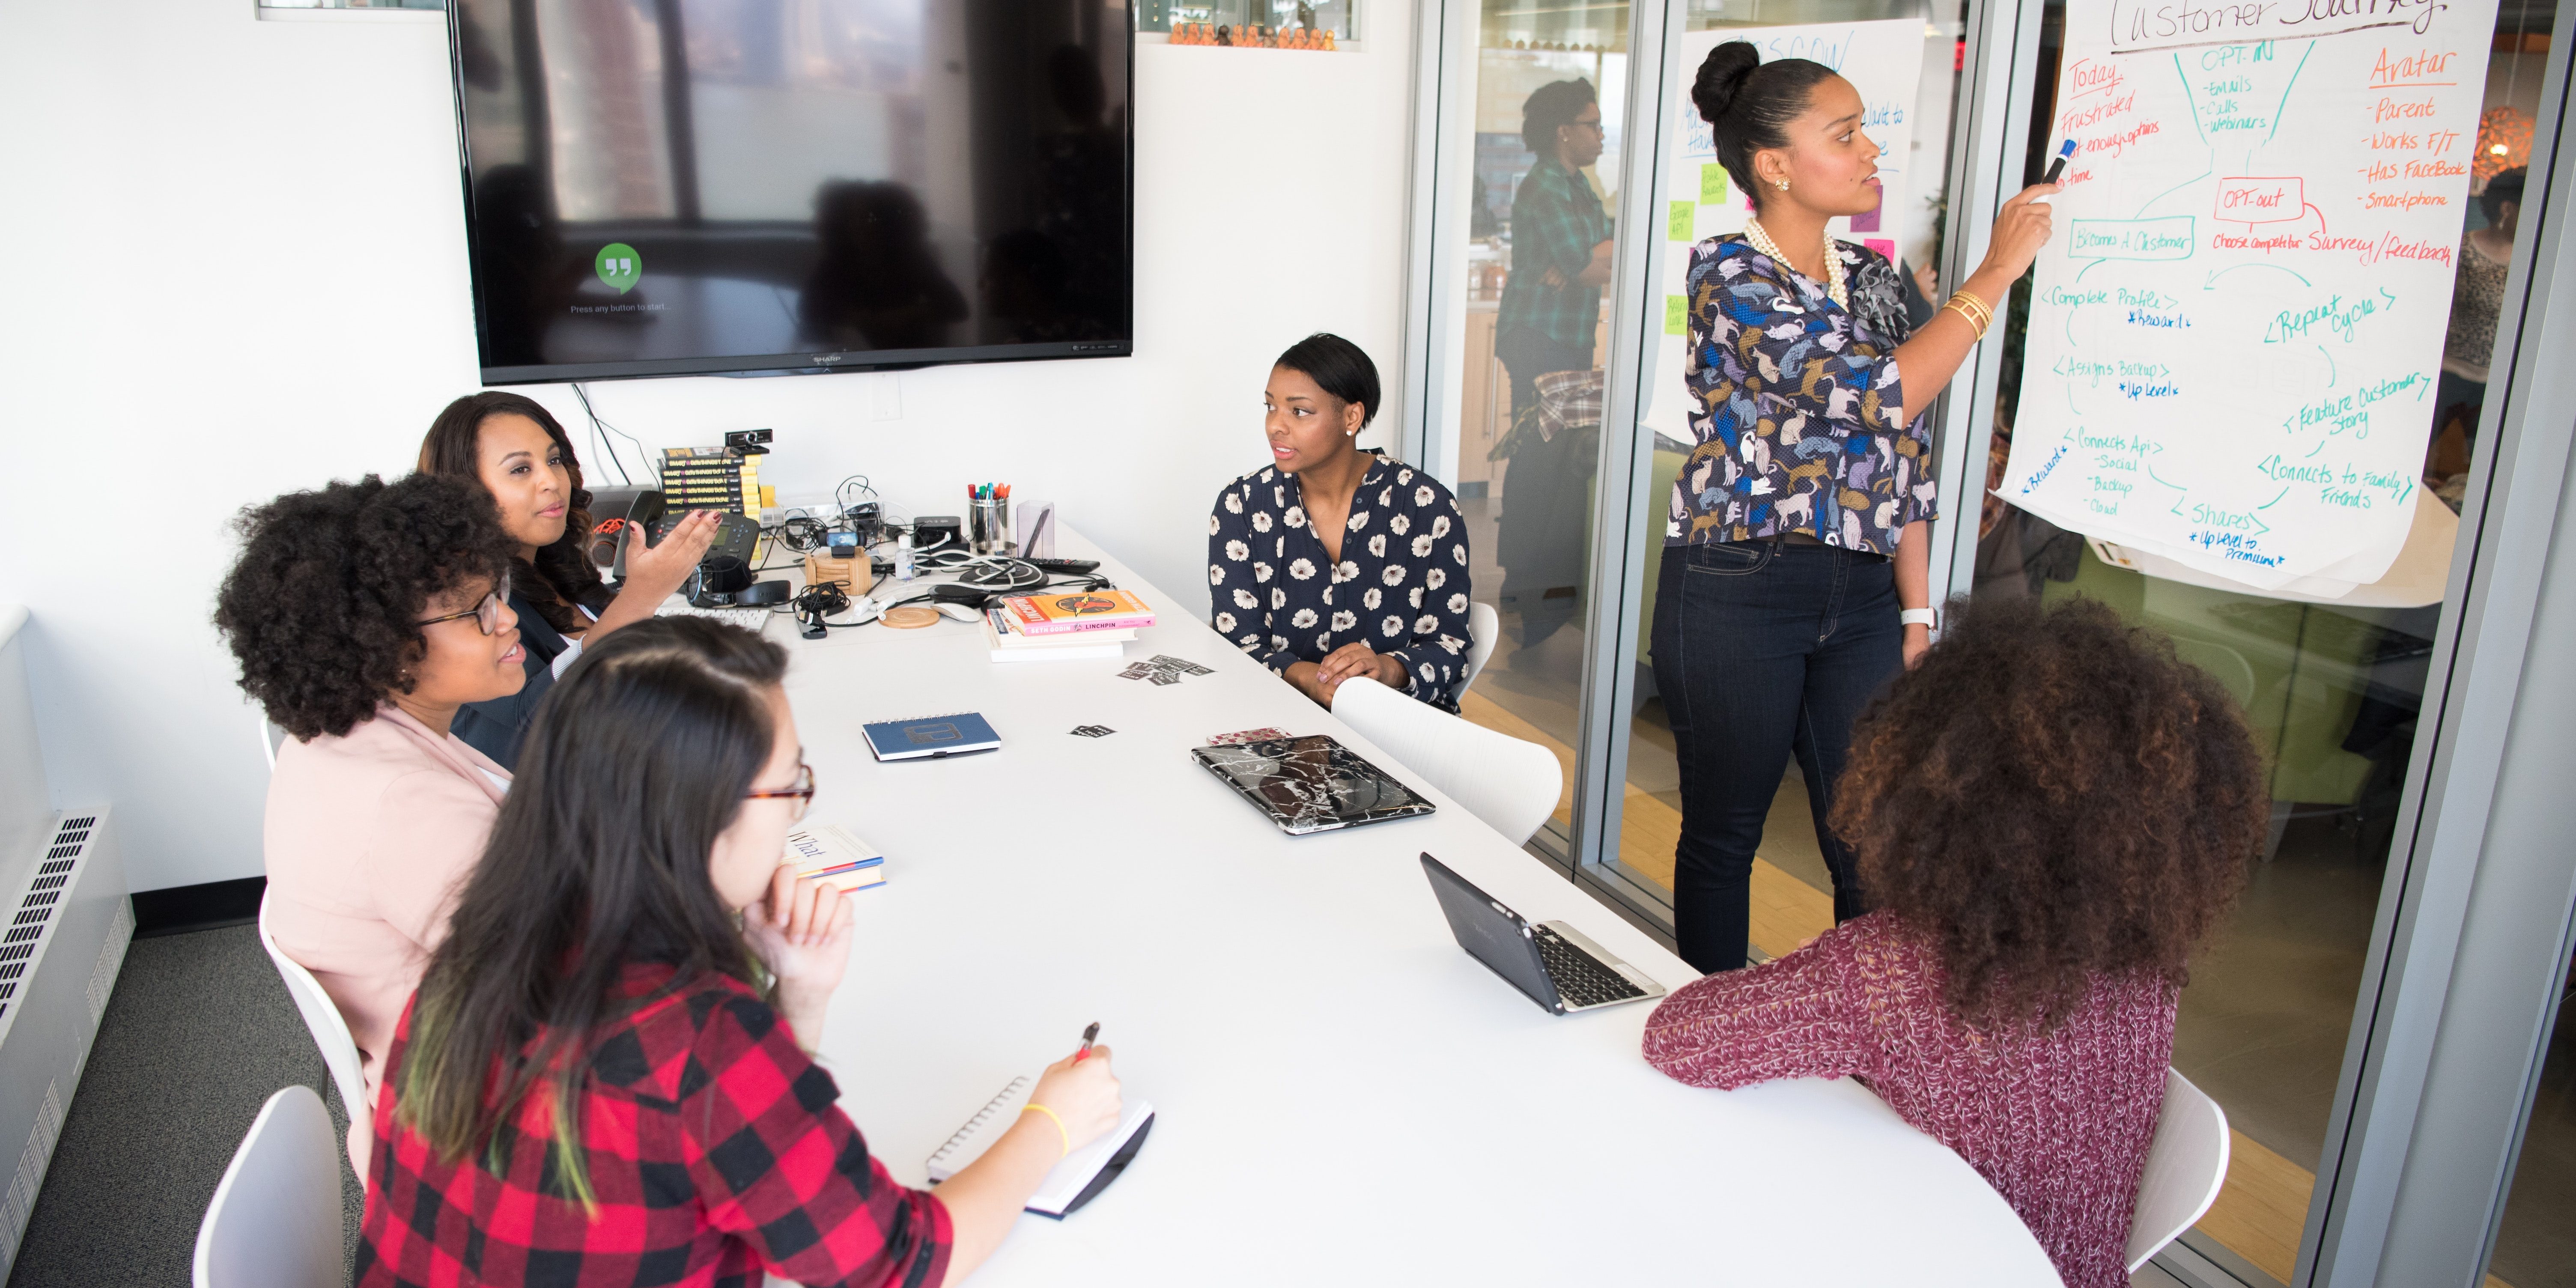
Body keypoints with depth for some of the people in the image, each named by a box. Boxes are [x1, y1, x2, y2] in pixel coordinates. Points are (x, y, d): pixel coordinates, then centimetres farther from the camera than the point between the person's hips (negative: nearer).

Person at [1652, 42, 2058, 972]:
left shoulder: (1873, 277, 12)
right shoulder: (1726, 273, -10)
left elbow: (1905, 457, 13)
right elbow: (1876, 395, -20)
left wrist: (1916, 611, 9)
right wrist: (1998, 271, -13)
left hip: (1862, 596, 6)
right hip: (1737, 591, -6)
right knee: (1722, 836, 8)